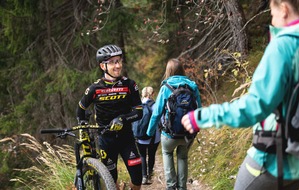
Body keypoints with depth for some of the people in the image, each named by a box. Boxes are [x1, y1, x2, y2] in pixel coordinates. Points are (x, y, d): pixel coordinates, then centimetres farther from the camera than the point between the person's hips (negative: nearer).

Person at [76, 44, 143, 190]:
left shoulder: (129, 85, -7)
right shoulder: (95, 88, -7)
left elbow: (139, 112, -9)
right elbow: (81, 109, 9)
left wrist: (122, 119, -25)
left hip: (126, 137, 0)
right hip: (106, 138, 0)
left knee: (137, 175, -8)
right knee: (111, 178, 3)